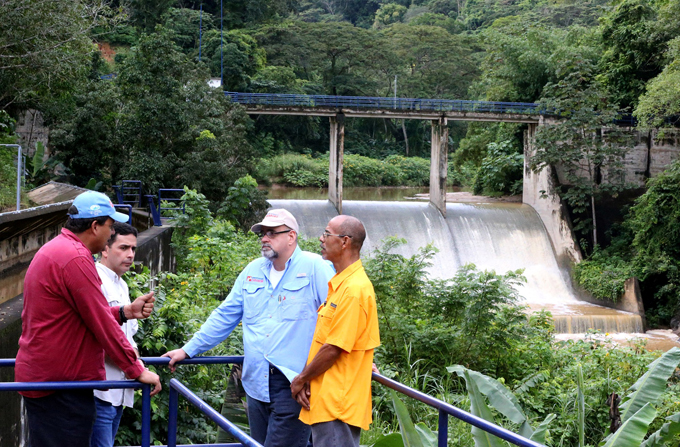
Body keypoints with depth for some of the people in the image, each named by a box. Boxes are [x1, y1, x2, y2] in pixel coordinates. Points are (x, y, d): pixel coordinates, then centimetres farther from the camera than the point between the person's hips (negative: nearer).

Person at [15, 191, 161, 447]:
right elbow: (102, 324, -17)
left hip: (39, 375, 11)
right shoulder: (75, 258, -19)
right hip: (60, 383, -11)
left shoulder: (54, 250, 14)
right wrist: (136, 370, -10)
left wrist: (126, 312, 7)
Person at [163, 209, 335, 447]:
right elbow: (224, 316, 20)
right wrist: (188, 350, 18)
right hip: (256, 383, 7)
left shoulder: (315, 268, -3)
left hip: (293, 383, -6)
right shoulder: (253, 271, 16)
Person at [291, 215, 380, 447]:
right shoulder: (339, 284, 14)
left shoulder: (354, 290, -18)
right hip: (325, 401, 10)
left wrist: (301, 380, -7)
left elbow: (333, 349, -19)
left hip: (337, 405, -10)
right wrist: (306, 380, 3)